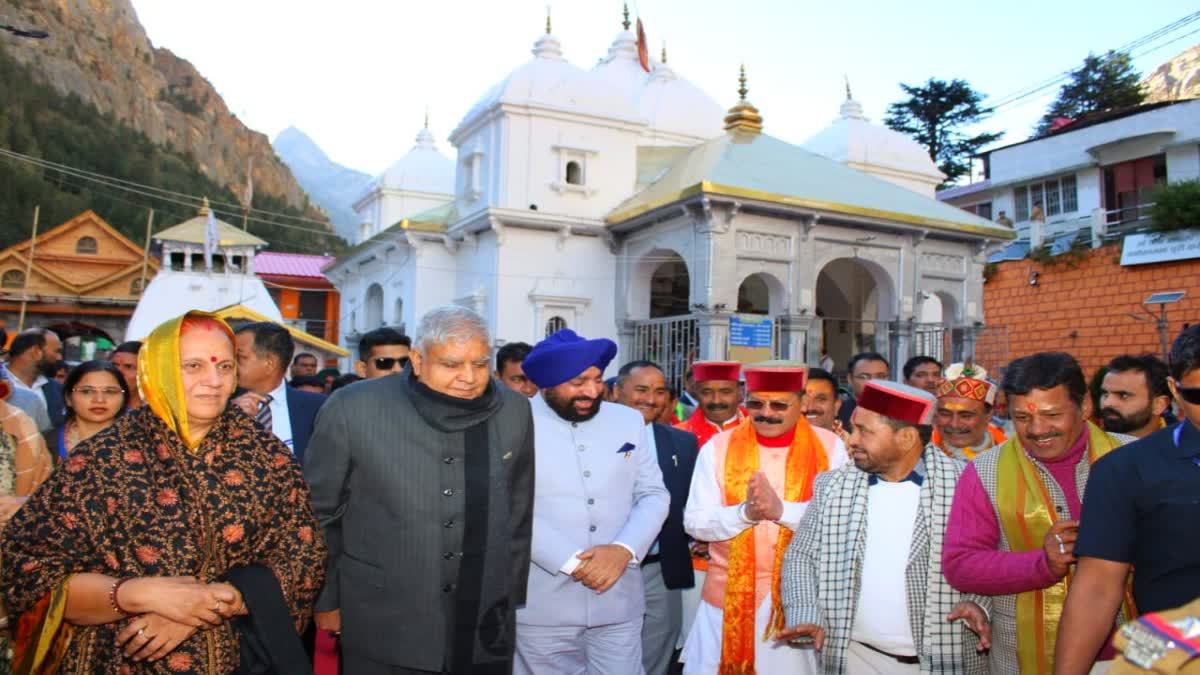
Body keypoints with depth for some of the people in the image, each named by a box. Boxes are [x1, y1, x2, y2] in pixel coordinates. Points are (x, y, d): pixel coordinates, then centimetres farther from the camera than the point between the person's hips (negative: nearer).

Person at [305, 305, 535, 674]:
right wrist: (326, 601, 4)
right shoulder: (352, 409, -13)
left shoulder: (514, 411, -3)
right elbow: (318, 514, -1)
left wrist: (513, 597, 13)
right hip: (383, 636, -2)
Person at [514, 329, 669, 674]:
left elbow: (654, 495, 6)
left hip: (618, 601, 3)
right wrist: (571, 562, -16)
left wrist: (623, 550, -10)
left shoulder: (628, 420, 8)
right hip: (541, 606, -3)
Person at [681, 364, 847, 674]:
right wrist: (745, 512, -23)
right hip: (730, 594, 1)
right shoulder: (718, 447, -2)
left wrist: (782, 510, -26)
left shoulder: (830, 447, -3)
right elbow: (695, 522, -6)